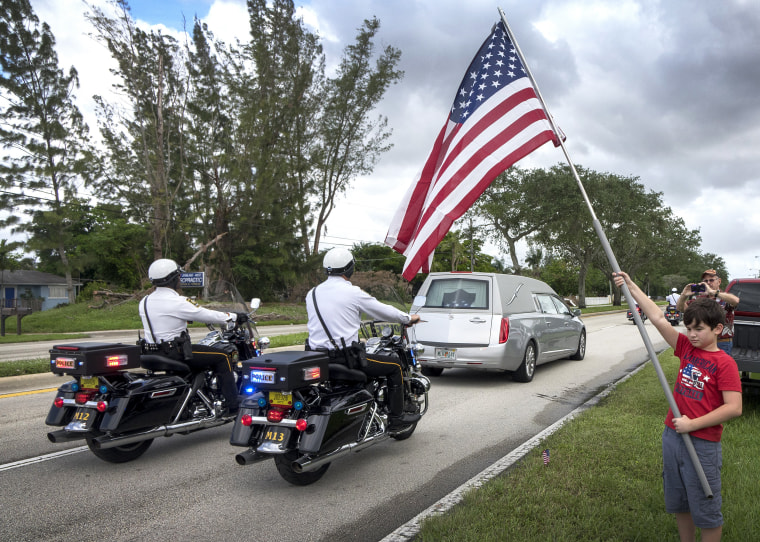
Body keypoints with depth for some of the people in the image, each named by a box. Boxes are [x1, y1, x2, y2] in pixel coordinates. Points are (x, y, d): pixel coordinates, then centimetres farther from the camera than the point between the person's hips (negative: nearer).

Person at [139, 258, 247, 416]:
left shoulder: (145, 302, 7)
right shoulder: (176, 302, -18)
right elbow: (206, 315, -13)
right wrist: (234, 317, -1)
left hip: (154, 353, 9)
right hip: (175, 352, -9)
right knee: (223, 357, -2)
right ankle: (233, 406, -2)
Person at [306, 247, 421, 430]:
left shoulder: (312, 293, 7)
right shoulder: (353, 292, -10)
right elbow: (383, 311, 0)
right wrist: (409, 318, 18)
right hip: (345, 356, -7)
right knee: (395, 365, 9)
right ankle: (396, 417, 16)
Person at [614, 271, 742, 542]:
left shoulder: (725, 363, -13)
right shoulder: (687, 348, 3)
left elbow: (734, 408, -19)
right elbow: (659, 319, 0)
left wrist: (692, 424, -18)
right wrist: (631, 286, -3)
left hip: (703, 445, -6)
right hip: (672, 437, 6)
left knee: (706, 510, 7)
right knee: (679, 504, 19)